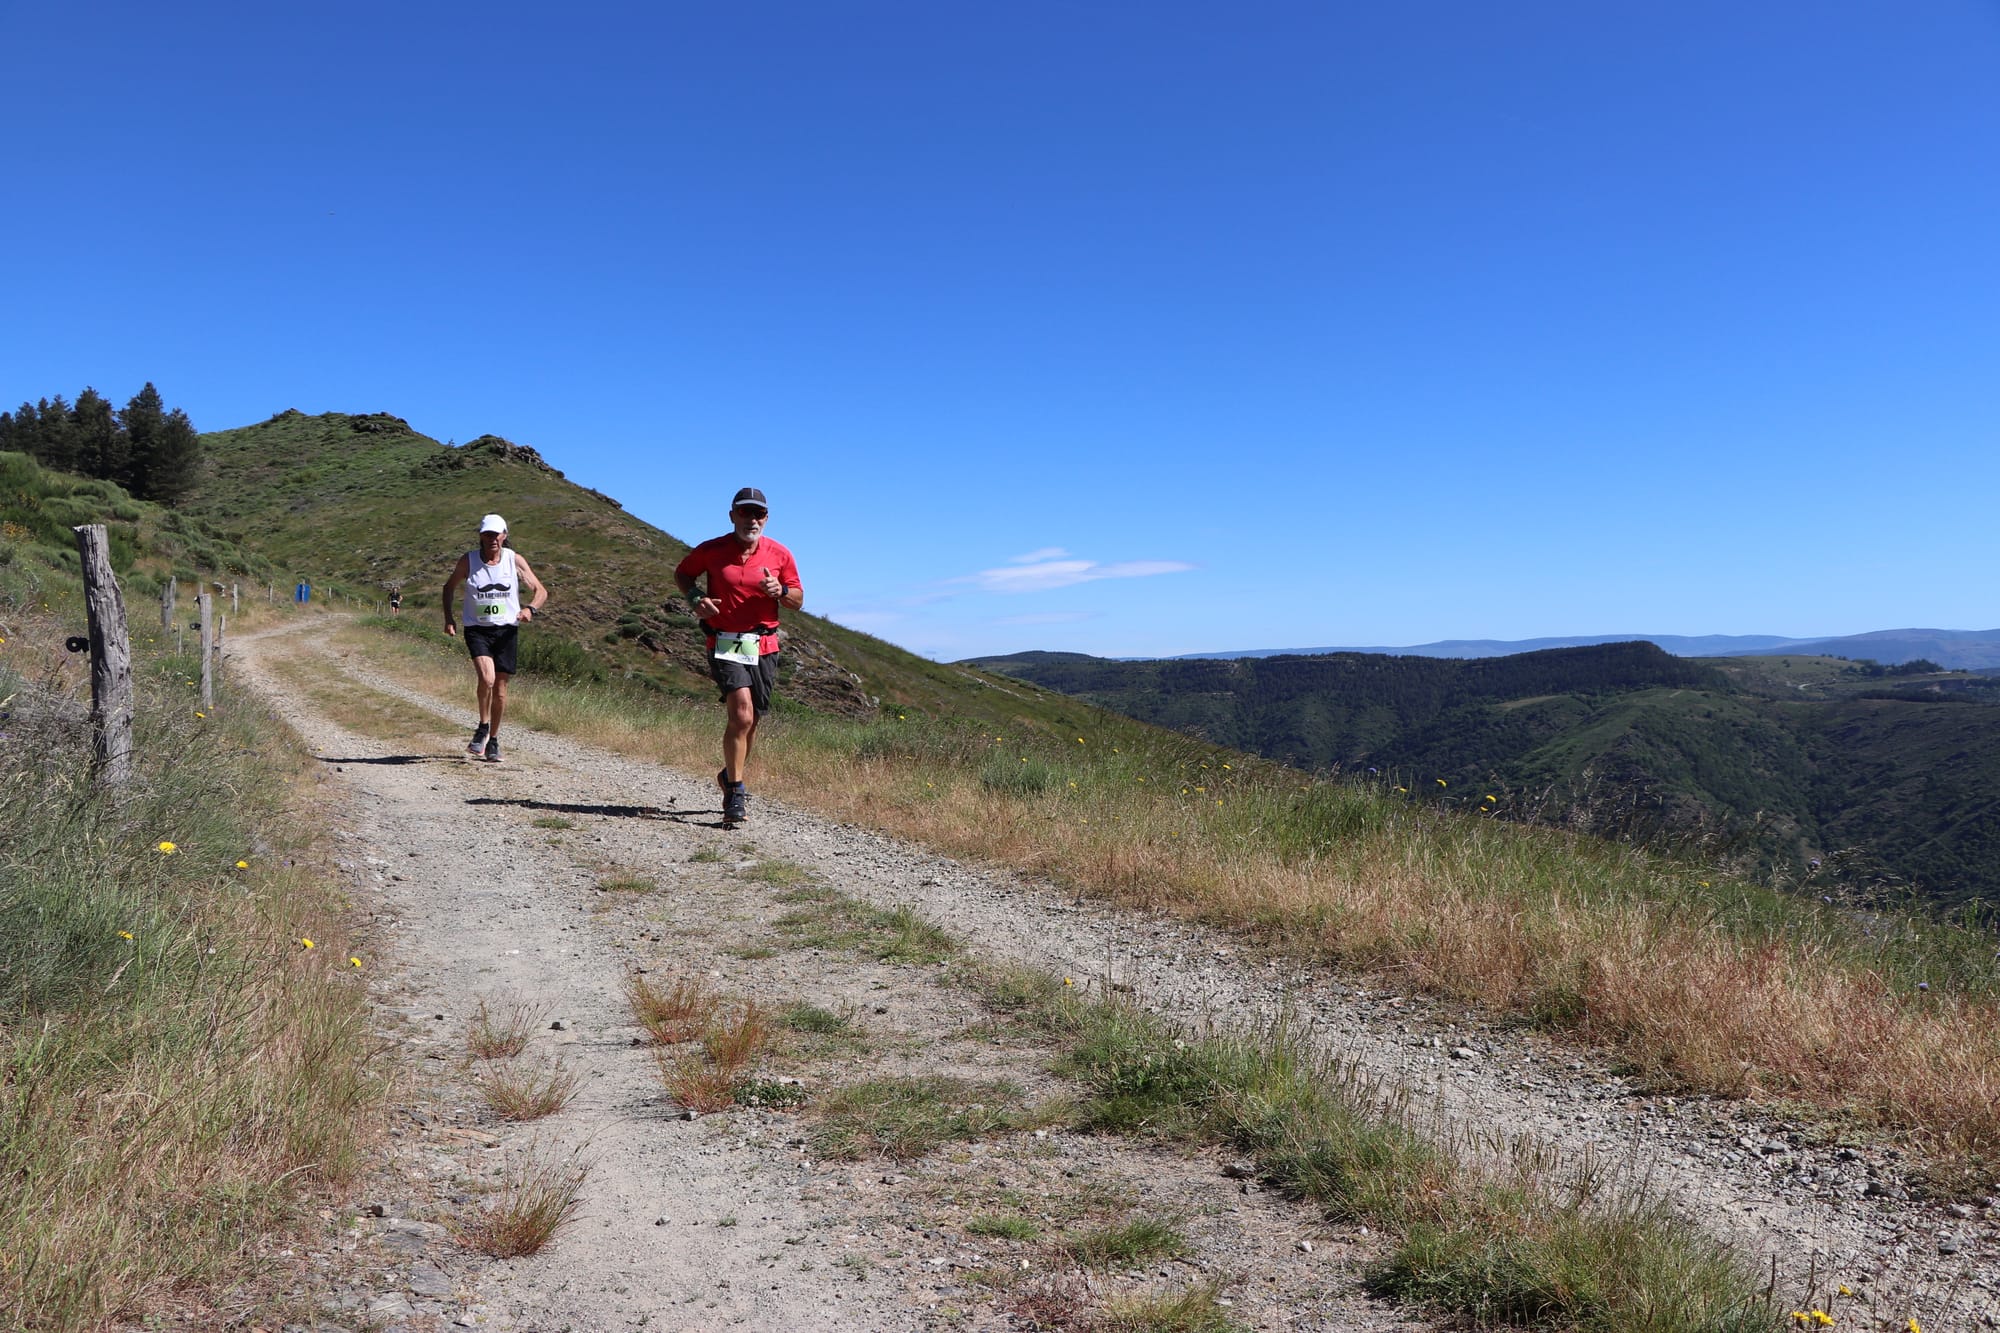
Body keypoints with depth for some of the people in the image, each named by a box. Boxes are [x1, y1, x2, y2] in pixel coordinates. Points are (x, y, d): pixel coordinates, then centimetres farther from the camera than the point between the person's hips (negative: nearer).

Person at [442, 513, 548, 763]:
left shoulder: (515, 561, -1)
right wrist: (448, 618, 3)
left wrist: (531, 609, -17)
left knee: (500, 687, 5)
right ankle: (483, 728, 1)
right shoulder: (468, 561, -1)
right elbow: (449, 587, 14)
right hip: (477, 629, -1)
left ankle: (493, 739, 23)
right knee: (486, 679, -23)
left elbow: (541, 590, 4)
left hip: (507, 629, 2)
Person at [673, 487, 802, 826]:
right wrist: (695, 598, -5)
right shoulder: (711, 550, -3)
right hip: (725, 645, -3)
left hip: (764, 647, 3)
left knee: (750, 721, 11)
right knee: (742, 713, -20)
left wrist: (780, 591, -13)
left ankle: (731, 777, 36)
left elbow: (797, 601, 9)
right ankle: (736, 792, -11)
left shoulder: (780, 555, 2)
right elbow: (681, 573, 14)